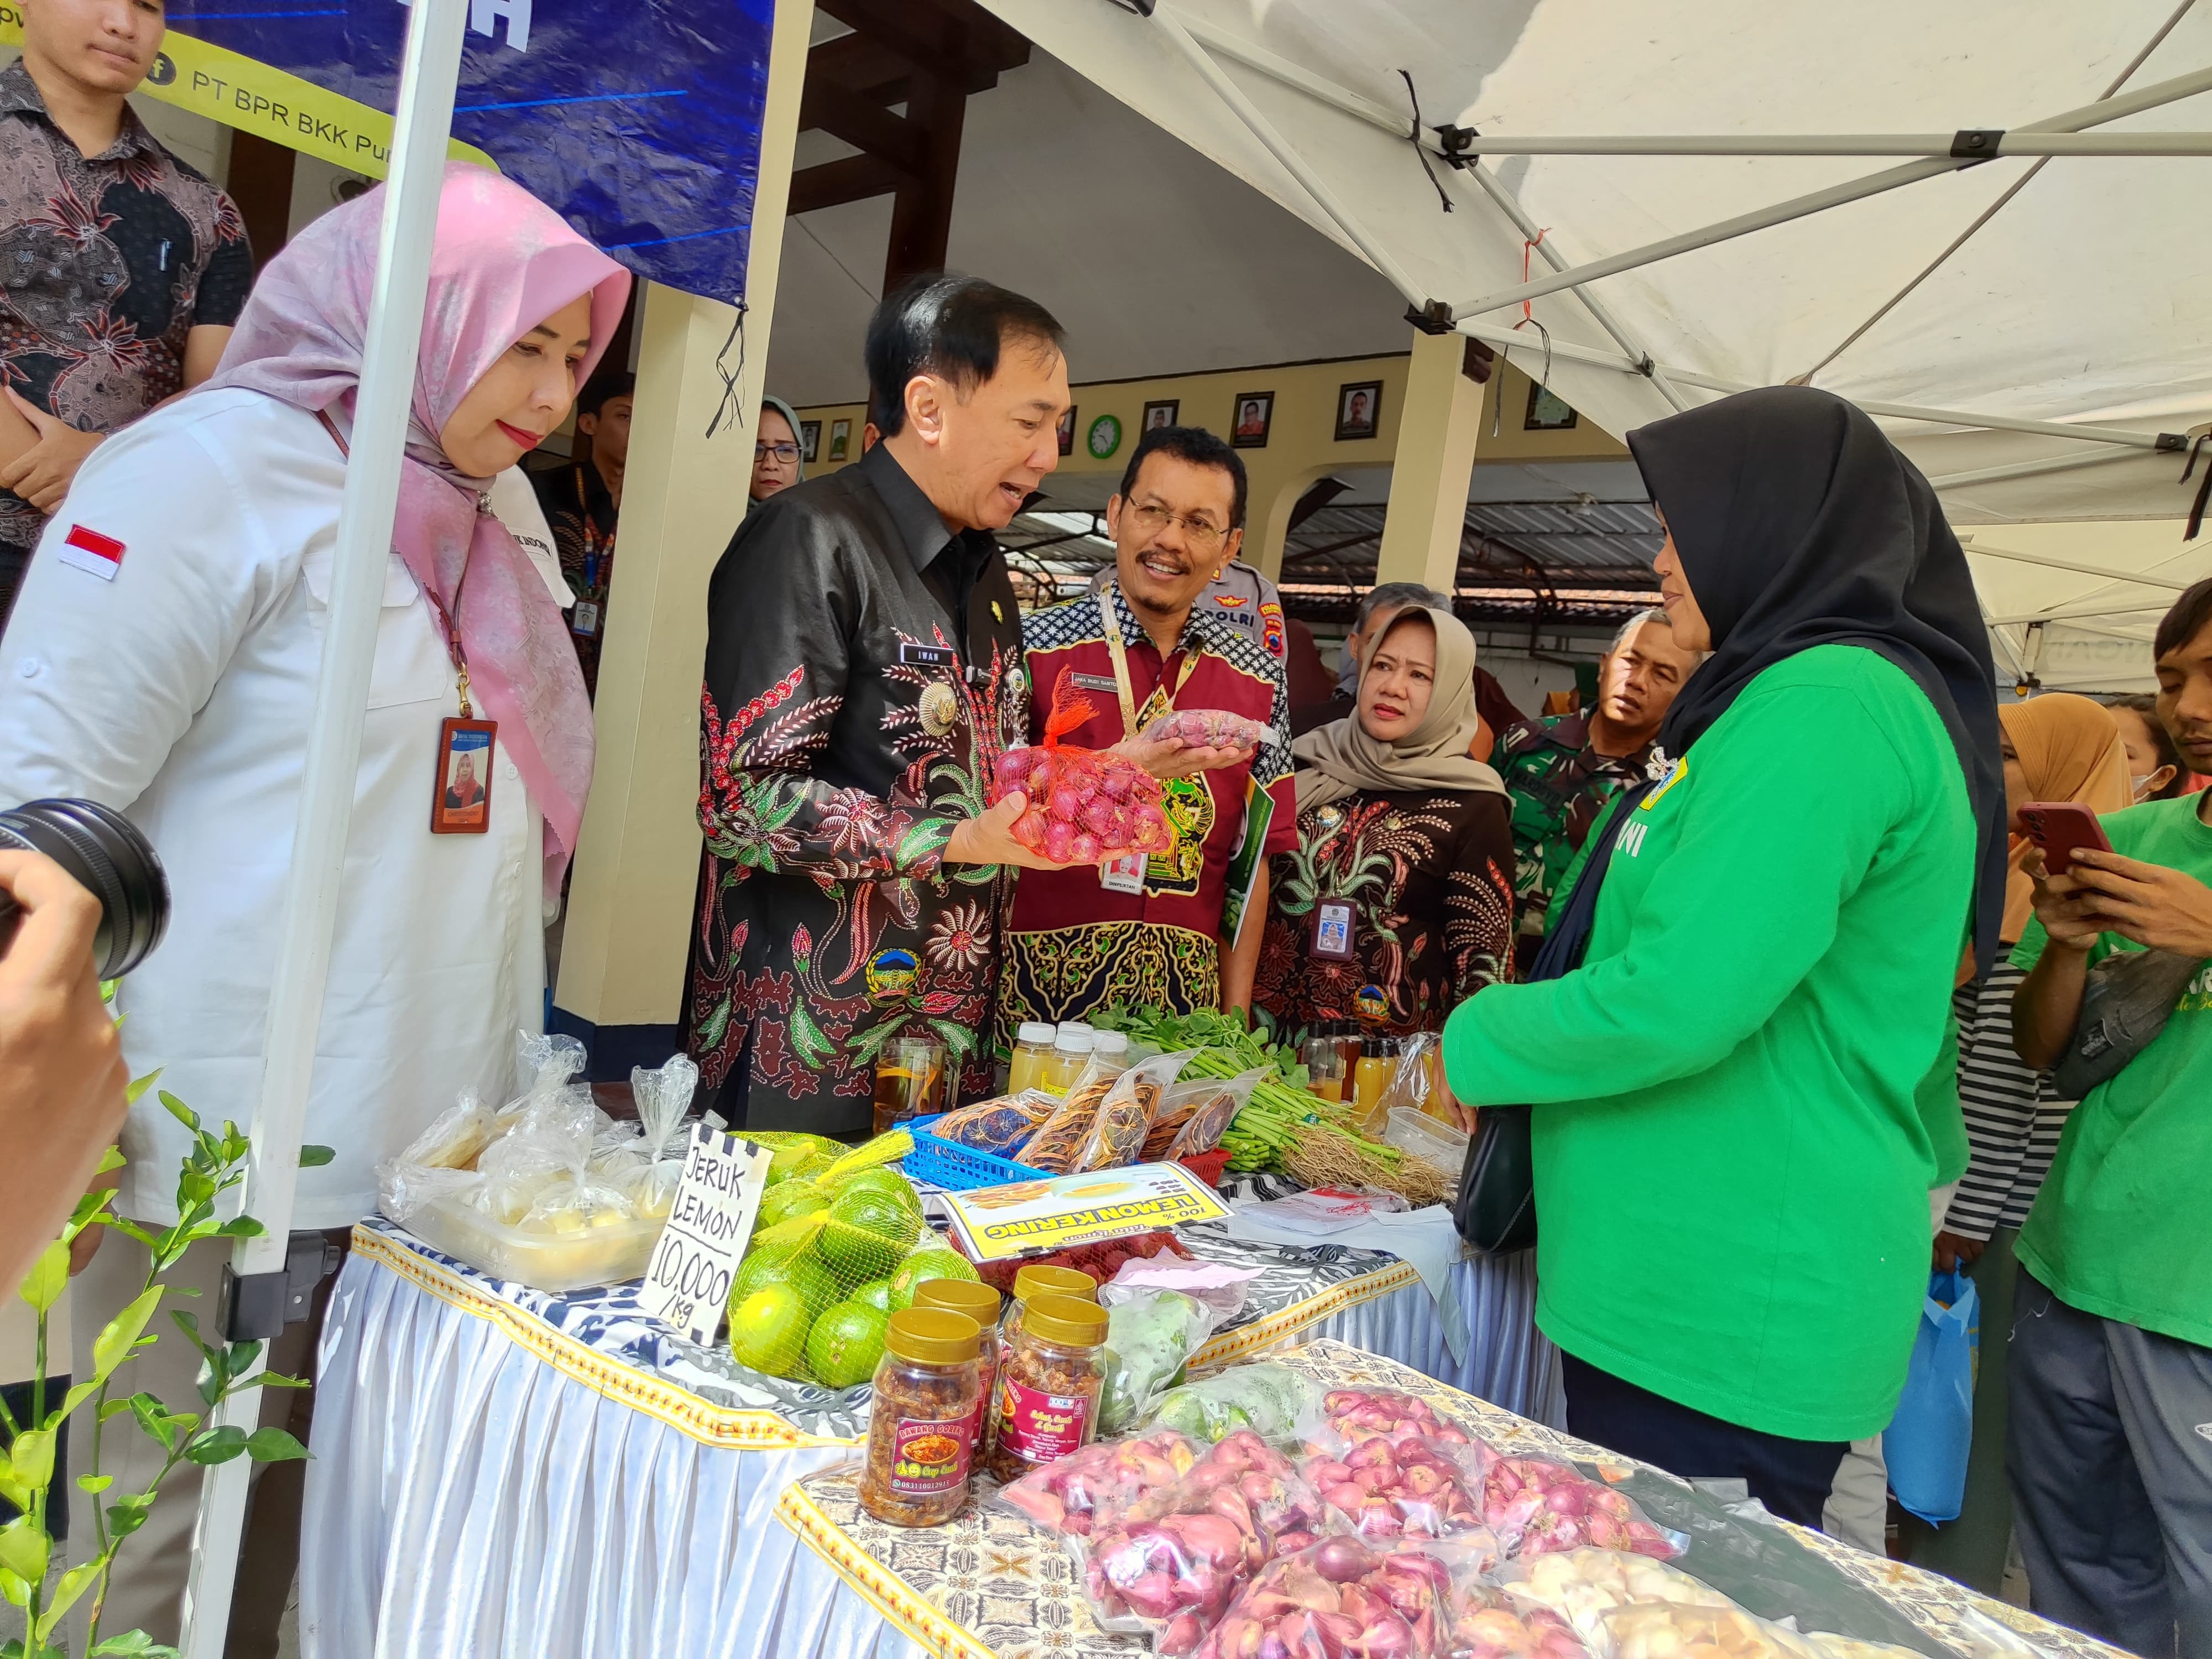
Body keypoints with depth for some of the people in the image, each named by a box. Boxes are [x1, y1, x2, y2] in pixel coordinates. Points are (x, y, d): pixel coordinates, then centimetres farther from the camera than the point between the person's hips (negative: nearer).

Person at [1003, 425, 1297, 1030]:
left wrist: (1234, 1015, 5)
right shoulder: (1036, 647, -6)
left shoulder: (1259, 680, 6)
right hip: (1040, 982, -3)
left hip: (1184, 986, 3)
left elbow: (1252, 858, 9)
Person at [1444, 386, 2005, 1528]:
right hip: (1700, 1288, 10)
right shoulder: (1846, 692, 16)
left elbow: (1679, 995, -24)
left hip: (1722, 1317, -10)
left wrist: (1473, 1044, -8)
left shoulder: (1826, 703, -16)